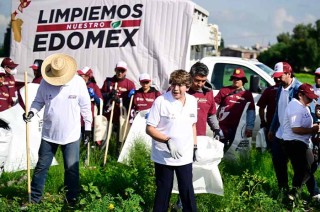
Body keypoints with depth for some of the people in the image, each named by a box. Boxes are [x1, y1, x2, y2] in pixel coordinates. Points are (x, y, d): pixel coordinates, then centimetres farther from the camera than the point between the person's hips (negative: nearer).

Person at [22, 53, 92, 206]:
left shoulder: (78, 82, -11)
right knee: (42, 166, 9)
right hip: (49, 133, 1)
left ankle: (72, 199, 21)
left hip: (71, 135, -1)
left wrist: (88, 126, 3)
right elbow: (39, 101, 2)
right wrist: (32, 111, -18)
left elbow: (85, 106, -2)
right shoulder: (45, 82, -8)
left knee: (72, 169, 7)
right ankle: (34, 198, 20)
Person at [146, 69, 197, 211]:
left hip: (185, 156, 4)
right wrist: (168, 141, -24)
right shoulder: (161, 101, -14)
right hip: (164, 157, -4)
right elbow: (149, 129, -13)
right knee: (163, 190, 7)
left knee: (187, 190, 9)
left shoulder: (192, 101, 2)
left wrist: (194, 146, 14)